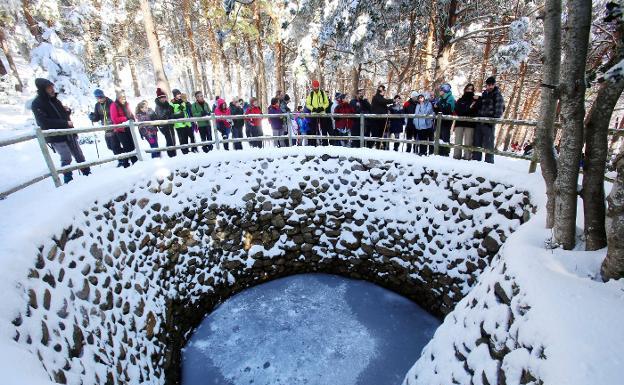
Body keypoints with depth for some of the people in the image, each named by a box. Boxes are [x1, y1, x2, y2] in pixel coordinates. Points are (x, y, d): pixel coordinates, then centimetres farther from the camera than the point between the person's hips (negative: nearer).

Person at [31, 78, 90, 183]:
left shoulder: (55, 100, 11)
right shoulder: (37, 104, -8)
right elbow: (45, 122, -17)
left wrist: (67, 111, -2)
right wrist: (65, 123, -19)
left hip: (68, 133, 6)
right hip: (56, 137, -6)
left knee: (79, 155, 9)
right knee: (66, 159, -6)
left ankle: (87, 173, 18)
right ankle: (68, 180, 4)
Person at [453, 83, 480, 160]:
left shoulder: (475, 100, 14)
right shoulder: (460, 100, 15)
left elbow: (477, 110, 2)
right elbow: (457, 110, -1)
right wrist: (469, 108, -9)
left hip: (470, 123, -1)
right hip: (460, 122, 1)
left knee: (468, 142, -7)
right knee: (458, 141, -4)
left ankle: (467, 156, -7)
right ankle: (456, 155, -3)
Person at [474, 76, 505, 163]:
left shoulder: (497, 95, -1)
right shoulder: (484, 94, 17)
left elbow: (500, 108, -6)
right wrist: (477, 116, 14)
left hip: (489, 122, -6)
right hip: (479, 121, 6)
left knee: (488, 142, -5)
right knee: (477, 141, 8)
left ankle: (489, 160, 0)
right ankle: (476, 159, 15)